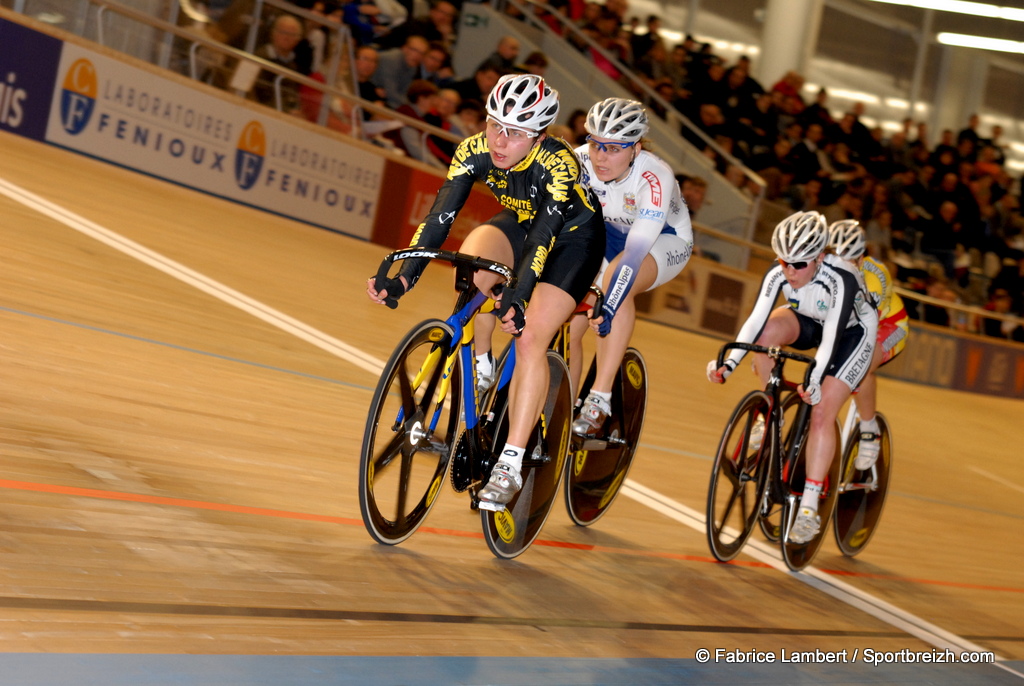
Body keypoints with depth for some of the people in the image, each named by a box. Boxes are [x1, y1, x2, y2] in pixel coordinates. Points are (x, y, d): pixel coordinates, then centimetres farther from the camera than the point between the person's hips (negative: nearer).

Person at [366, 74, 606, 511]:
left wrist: (517, 299, -57)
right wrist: (403, 279, -39)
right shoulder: (475, 151, -24)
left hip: (573, 239, -5)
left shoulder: (558, 164, -36)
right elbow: (439, 217, -28)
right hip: (520, 223, 5)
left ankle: (510, 465, -16)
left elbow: (543, 237, -43)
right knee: (472, 257, -29)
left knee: (530, 340, -20)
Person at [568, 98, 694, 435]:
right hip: (609, 233, 5)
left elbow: (634, 254, -43)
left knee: (617, 281, -36)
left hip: (664, 240, -5)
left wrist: (607, 308, -55)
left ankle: (600, 401, -32)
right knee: (567, 326, -10)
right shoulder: (579, 163, -25)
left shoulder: (654, 179, -36)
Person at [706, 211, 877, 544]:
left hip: (852, 332, -4)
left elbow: (831, 336, -41)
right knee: (768, 331, -29)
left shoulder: (841, 279, -37)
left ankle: (809, 507, -16)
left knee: (822, 413, -18)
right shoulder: (778, 274, -24)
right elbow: (755, 320, -29)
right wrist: (728, 364, -41)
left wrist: (814, 381, -53)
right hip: (809, 321, 4)